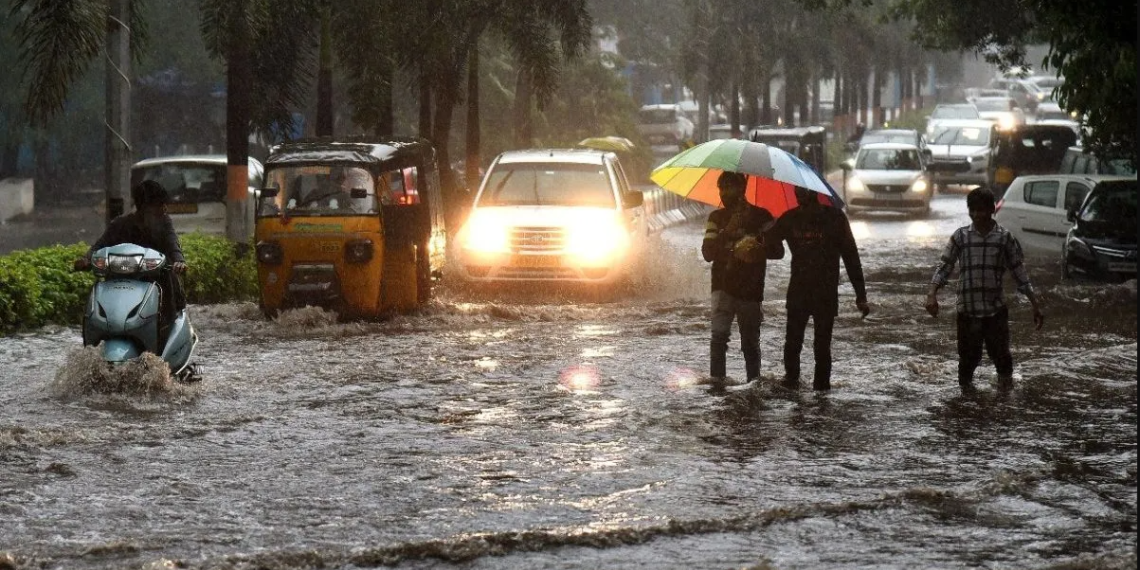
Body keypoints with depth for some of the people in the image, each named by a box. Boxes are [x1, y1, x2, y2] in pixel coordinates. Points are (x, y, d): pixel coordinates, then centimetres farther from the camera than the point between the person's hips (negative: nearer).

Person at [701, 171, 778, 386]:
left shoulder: (760, 216, 1)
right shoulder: (716, 218, 9)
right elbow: (707, 252, -1)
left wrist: (758, 250, -21)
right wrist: (726, 233, -15)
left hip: (751, 289, -1)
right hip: (724, 286, 1)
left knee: (750, 341, 7)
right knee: (720, 332, -18)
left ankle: (754, 380, 19)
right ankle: (716, 377, -18)